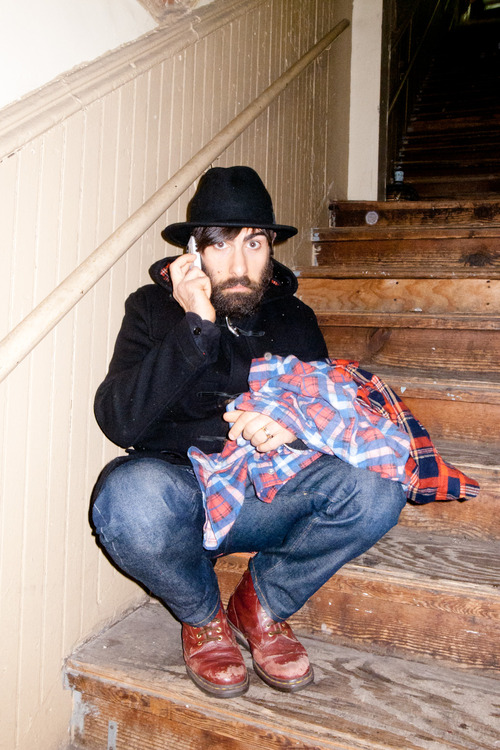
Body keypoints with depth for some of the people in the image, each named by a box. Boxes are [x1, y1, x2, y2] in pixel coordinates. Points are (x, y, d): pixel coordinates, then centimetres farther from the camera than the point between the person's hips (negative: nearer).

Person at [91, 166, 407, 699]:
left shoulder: (293, 319, 7)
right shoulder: (153, 307, -2)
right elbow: (117, 421, -15)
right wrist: (196, 328, -22)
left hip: (265, 496, 2)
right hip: (177, 488, -1)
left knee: (376, 489, -24)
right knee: (129, 495, -37)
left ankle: (262, 604, 3)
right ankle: (203, 616, -1)